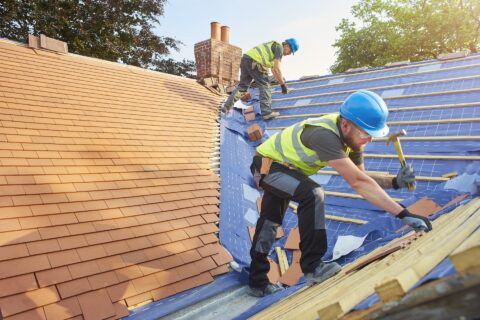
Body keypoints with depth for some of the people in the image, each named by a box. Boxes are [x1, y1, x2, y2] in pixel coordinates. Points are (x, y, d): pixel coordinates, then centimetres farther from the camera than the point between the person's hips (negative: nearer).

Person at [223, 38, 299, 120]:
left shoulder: (273, 48, 31)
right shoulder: (279, 47, 1)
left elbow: (273, 70, 37)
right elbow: (277, 68, -11)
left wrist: (281, 83, 35)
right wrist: (283, 84, -5)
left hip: (245, 60, 9)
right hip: (253, 62, -9)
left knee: (242, 86, 19)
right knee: (264, 85, -2)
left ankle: (227, 106, 17)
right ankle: (267, 113, -7)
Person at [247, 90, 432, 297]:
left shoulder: (351, 134, -10)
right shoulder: (324, 135, -38)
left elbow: (360, 177, -4)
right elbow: (357, 182, -42)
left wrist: (395, 182, -19)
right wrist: (403, 214, -41)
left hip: (281, 167, 9)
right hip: (266, 164, -9)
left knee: (270, 222, 15)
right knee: (313, 194, -31)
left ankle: (258, 282, 30)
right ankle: (312, 267, -17)